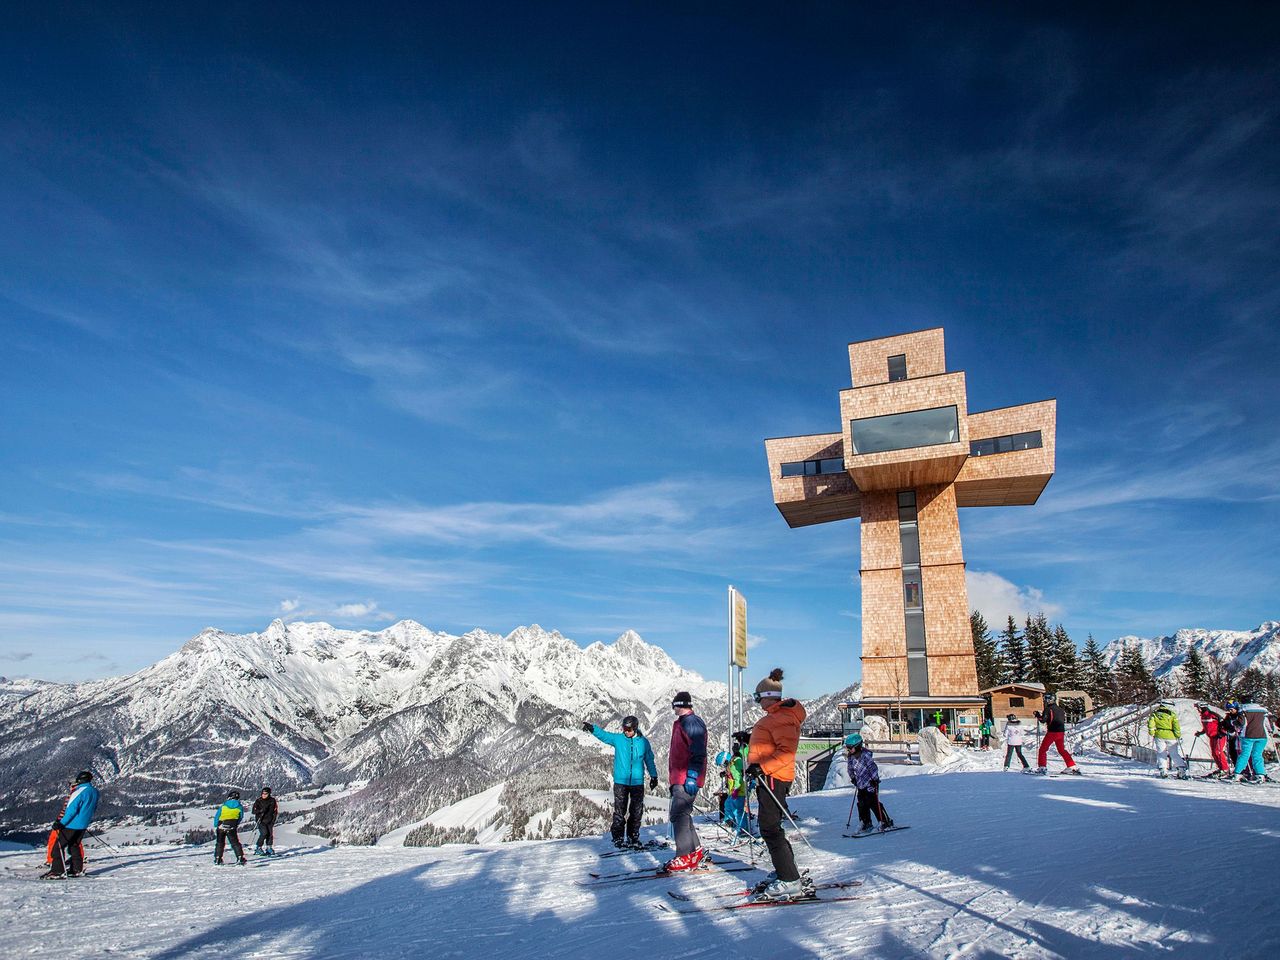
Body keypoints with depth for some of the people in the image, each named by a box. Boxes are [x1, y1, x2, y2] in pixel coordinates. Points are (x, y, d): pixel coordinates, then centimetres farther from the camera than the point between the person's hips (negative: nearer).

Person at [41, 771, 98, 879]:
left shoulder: (79, 791, -19)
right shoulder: (95, 791, 7)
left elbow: (71, 809, -24)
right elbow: (93, 808, 17)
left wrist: (61, 823, -22)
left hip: (72, 824, -8)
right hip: (83, 825, 8)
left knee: (58, 846, 1)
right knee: (74, 846, 19)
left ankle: (58, 871, -4)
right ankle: (77, 869, 19)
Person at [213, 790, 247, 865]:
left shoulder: (223, 805, 3)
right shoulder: (239, 806, 4)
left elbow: (217, 816, 4)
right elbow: (240, 818, 10)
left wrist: (215, 826, 13)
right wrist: (237, 825, 23)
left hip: (221, 826, 1)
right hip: (231, 828, -1)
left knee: (220, 843, 17)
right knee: (235, 843, 4)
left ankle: (217, 859, 17)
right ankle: (240, 858, -5)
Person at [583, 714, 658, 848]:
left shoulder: (643, 741, 3)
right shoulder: (617, 739, 0)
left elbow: (649, 760, 12)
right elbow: (603, 735, -9)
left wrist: (653, 776, 14)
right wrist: (591, 728, -26)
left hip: (637, 782, 1)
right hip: (621, 781, -1)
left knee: (636, 812, 7)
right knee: (619, 811, -1)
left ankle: (633, 837, 21)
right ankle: (618, 838, 9)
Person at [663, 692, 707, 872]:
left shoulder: (692, 722, -11)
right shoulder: (681, 723, 21)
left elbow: (698, 752, -19)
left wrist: (692, 777, -24)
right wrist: (673, 780, 26)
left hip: (687, 779, -10)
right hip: (679, 779, 10)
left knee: (679, 815, -12)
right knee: (682, 814, 13)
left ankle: (686, 858, -10)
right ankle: (695, 850, 23)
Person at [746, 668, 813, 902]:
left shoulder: (782, 717, -16)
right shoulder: (776, 716, 17)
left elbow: (787, 752, -24)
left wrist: (763, 767, -27)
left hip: (773, 778, -11)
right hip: (768, 777, 11)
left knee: (770, 830, -10)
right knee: (771, 829, 16)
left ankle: (789, 882, -7)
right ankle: (786, 874, 25)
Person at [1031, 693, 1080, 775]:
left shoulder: (1048, 709, -9)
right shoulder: (1061, 709, 11)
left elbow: (1043, 720, -15)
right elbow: (1064, 720, 16)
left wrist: (1038, 715, 1)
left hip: (1052, 732, -6)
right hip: (1061, 732, 6)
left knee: (1043, 749, 2)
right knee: (1062, 750, 20)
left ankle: (1042, 768, -7)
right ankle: (1073, 767, 16)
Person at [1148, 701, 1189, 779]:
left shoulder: (1155, 714, 5)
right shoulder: (1172, 714, 0)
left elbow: (1151, 724, -1)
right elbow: (1176, 727, -4)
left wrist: (1152, 734, 7)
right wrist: (1179, 736, 3)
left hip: (1159, 736, 1)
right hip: (1171, 736, -1)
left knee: (1161, 753, 9)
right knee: (1175, 754, 6)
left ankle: (1162, 771, 2)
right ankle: (1182, 770, -2)